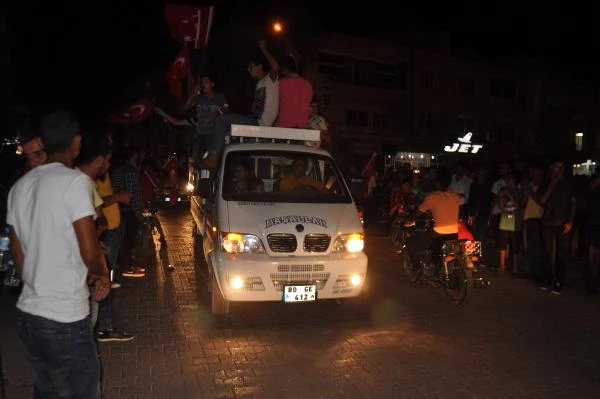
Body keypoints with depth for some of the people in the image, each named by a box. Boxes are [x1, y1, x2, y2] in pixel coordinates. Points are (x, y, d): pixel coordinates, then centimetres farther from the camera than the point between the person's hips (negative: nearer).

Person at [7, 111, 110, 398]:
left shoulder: (20, 186, 8)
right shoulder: (74, 181, -14)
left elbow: (18, 256, 13)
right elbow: (90, 252, -17)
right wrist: (102, 273, 4)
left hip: (28, 313, 7)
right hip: (65, 319, -7)